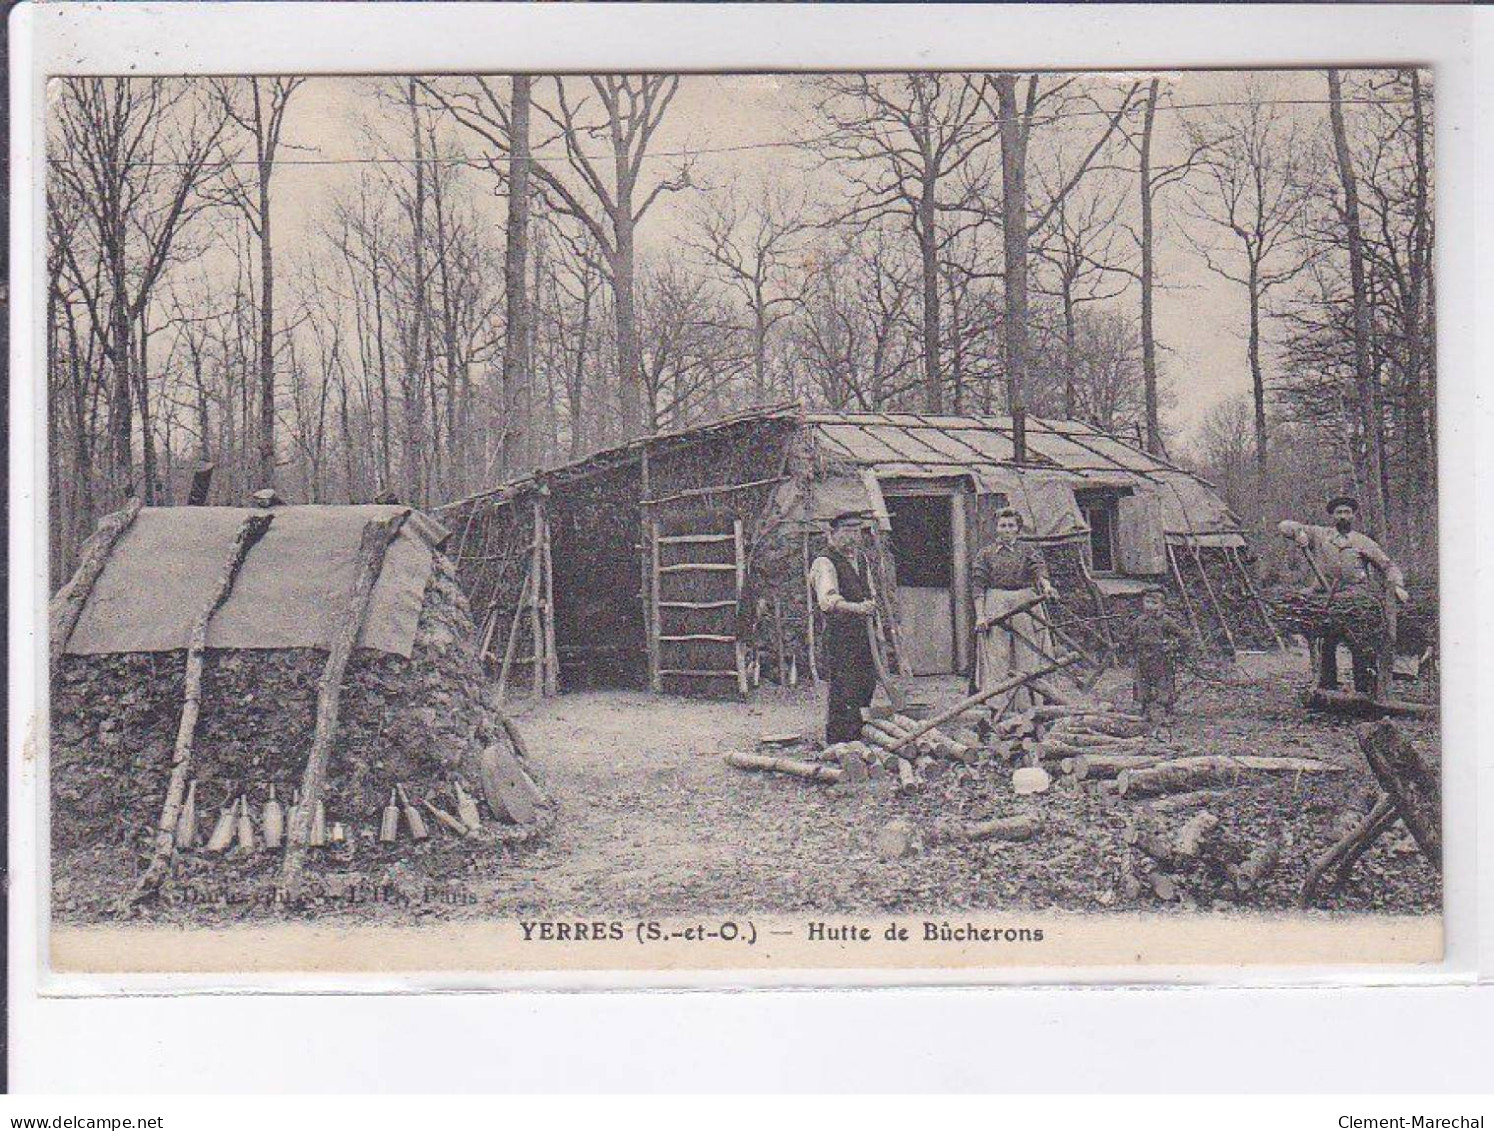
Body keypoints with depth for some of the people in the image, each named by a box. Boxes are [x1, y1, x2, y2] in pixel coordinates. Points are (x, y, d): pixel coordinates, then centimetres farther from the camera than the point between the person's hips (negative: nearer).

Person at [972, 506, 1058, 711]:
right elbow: (979, 587, 4)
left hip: (1026, 605, 1)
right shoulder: (985, 555, 9)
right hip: (995, 608, -1)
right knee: (996, 656, -6)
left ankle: (1026, 705, -1)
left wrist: (1046, 585, -27)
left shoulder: (1028, 550, 12)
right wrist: (980, 615, -7)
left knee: (1027, 654, -2)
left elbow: (1039, 571, -5)